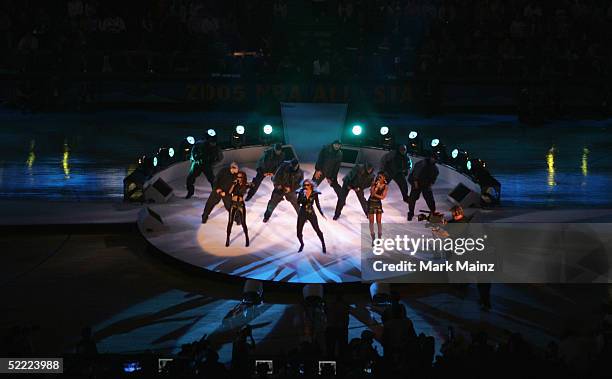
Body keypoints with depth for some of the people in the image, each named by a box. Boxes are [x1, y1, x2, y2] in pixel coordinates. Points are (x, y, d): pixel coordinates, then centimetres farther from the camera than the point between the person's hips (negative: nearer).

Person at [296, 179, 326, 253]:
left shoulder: (314, 193, -8)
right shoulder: (301, 192, -8)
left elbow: (317, 204, 2)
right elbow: (298, 202, -17)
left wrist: (322, 214, 0)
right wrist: (303, 195, -31)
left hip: (311, 213, -1)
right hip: (302, 213, 1)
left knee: (317, 230, 1)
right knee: (299, 232, 3)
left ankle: (323, 245, 22)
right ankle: (302, 244, 31)